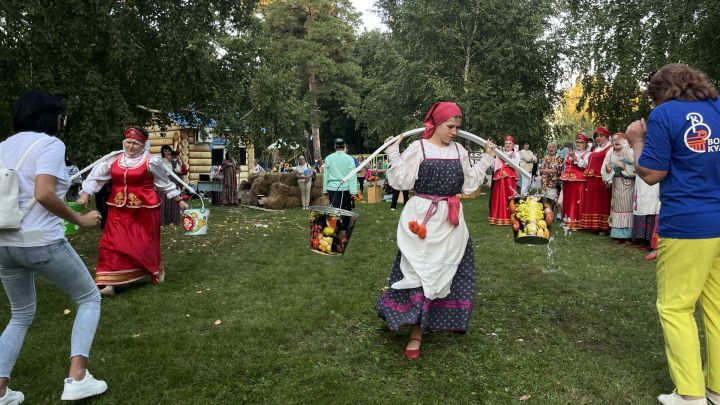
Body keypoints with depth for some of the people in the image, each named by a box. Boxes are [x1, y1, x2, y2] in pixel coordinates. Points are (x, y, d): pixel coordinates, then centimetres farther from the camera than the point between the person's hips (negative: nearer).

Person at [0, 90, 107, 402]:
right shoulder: (50, 144, -8)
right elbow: (43, 194, -22)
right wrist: (79, 220, -11)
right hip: (41, 242, -7)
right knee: (89, 298, 12)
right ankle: (77, 378, 2)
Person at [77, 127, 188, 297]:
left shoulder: (151, 161, -6)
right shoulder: (113, 159, 4)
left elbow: (164, 183, 3)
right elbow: (96, 177, 9)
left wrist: (179, 200, 6)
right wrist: (85, 194, -2)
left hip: (144, 209, -3)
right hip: (119, 209, 4)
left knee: (145, 243, 6)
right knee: (112, 243, -3)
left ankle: (157, 270, 34)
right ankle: (109, 283, 1)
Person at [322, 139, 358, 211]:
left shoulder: (328, 158, 4)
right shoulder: (349, 159, -3)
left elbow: (325, 175, 8)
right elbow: (352, 176, -5)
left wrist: (325, 190, 14)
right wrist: (353, 191, -5)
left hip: (332, 188, 1)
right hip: (345, 188, -1)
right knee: (346, 210, 8)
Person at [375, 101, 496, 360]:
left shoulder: (459, 151, 9)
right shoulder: (417, 148, -6)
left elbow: (468, 185, 13)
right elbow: (402, 182, -11)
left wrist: (486, 159, 15)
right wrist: (393, 153, -17)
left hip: (451, 222, 5)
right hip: (422, 219, -5)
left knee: (447, 272, 12)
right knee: (419, 272, -2)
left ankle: (441, 320, 32)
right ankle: (416, 334, 6)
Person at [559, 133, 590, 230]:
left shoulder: (587, 154, 3)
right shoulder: (570, 153, 21)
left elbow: (584, 165, -14)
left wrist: (575, 158, -26)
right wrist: (563, 177, 19)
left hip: (579, 181, -6)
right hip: (568, 181, 6)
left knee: (577, 201, -9)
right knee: (568, 200, 6)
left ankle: (576, 222, -6)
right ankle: (567, 222, 12)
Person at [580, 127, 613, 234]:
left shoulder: (609, 149, -5)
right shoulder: (595, 149, 21)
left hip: (601, 181, -8)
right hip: (590, 181, 8)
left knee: (601, 203, -6)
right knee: (591, 203, 9)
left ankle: (603, 227, -2)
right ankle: (593, 226, 15)